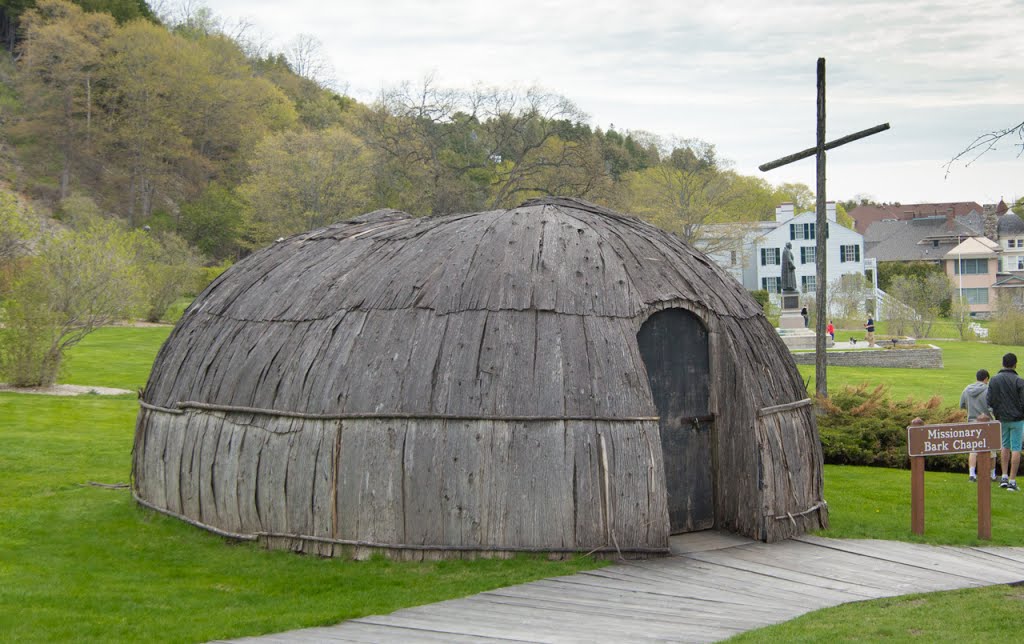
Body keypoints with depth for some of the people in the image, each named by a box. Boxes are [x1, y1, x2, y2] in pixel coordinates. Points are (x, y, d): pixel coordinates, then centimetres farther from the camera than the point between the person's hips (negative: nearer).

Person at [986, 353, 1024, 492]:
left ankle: (1004, 477, 13)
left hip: (1002, 419, 3)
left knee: (1005, 446, 20)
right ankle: (1012, 481, 0)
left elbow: (989, 401, -3)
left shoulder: (994, 380, -2)